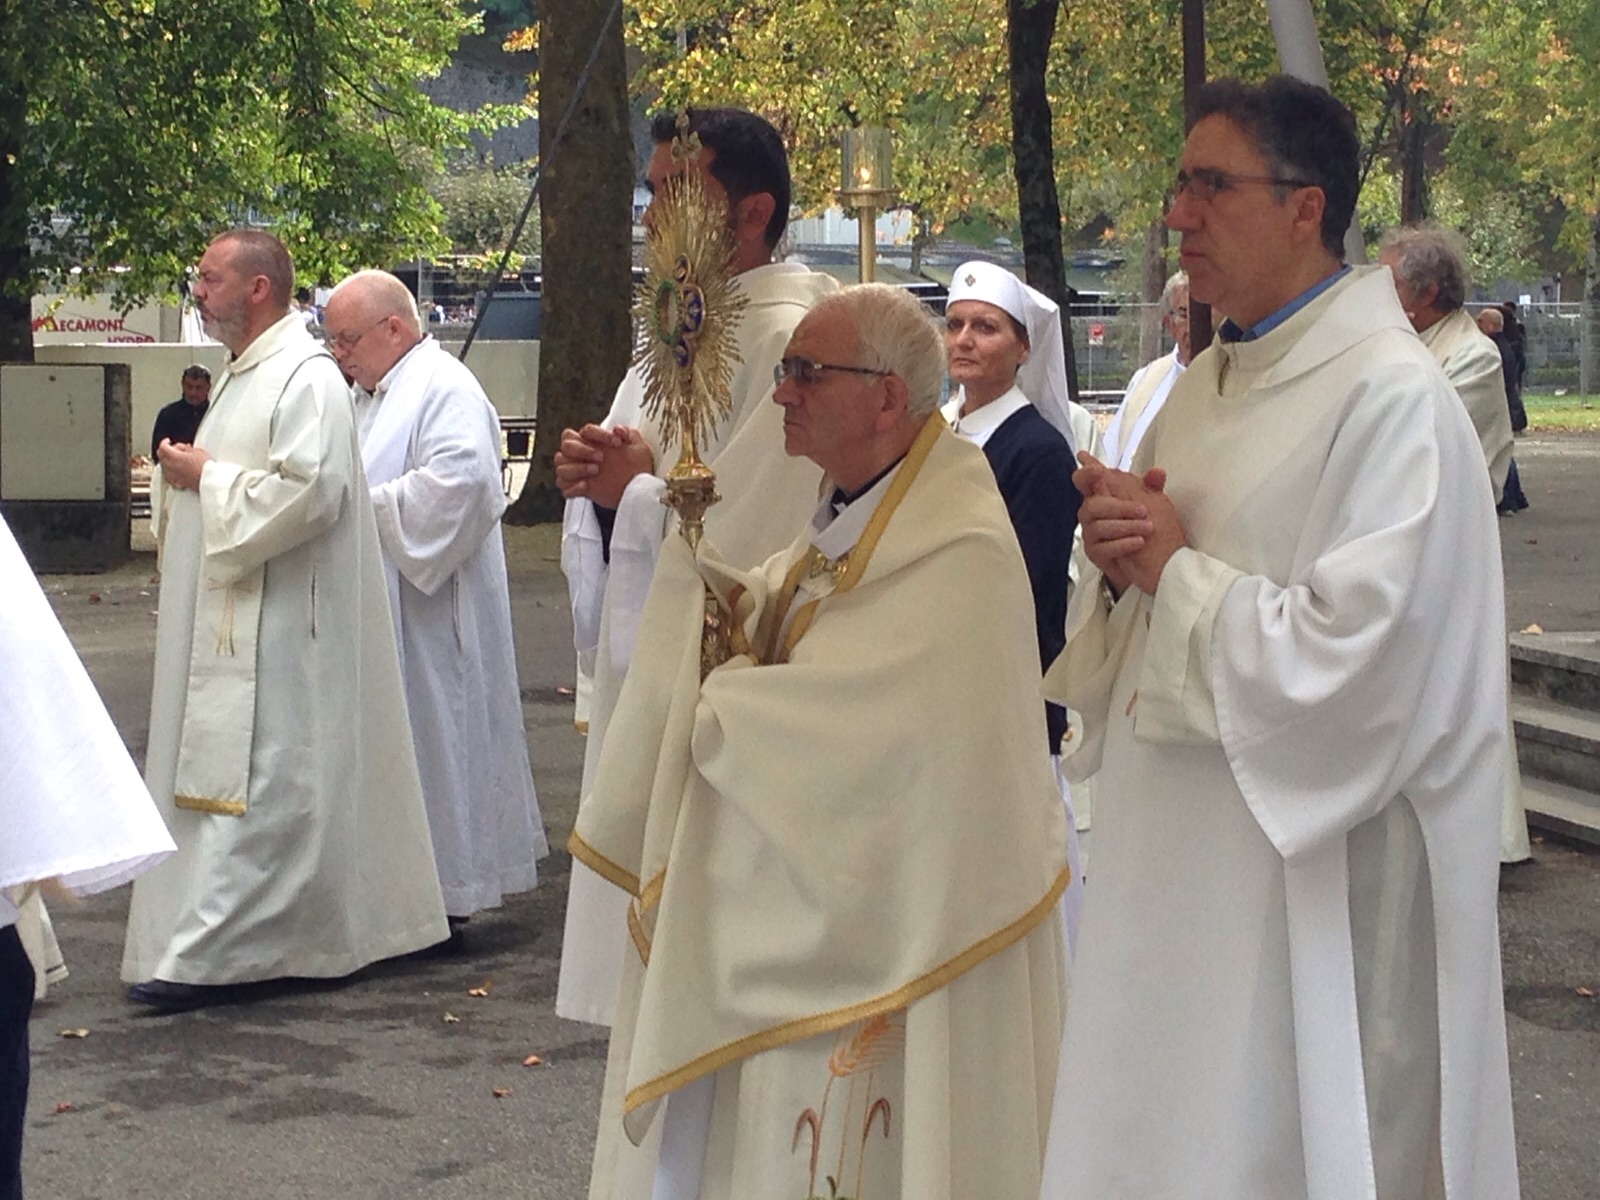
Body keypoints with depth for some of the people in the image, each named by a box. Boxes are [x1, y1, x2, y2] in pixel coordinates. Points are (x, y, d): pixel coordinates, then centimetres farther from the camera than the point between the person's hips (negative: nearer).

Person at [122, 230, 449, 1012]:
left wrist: (207, 476, -15)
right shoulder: (243, 375, 18)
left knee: (246, 780, -11)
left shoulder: (305, 380, -14)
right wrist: (193, 471, 10)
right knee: (222, 769, 12)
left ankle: (211, 956, -13)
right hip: (227, 619, 10)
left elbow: (308, 492, -24)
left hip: (274, 625, -10)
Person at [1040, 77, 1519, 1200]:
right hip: (1174, 855, 8)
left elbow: (1346, 663, -25)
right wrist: (1121, 566, -4)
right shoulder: (1208, 383, 10)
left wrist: (1174, 570, -13)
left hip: (1309, 884, -8)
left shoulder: (1392, 399, -16)